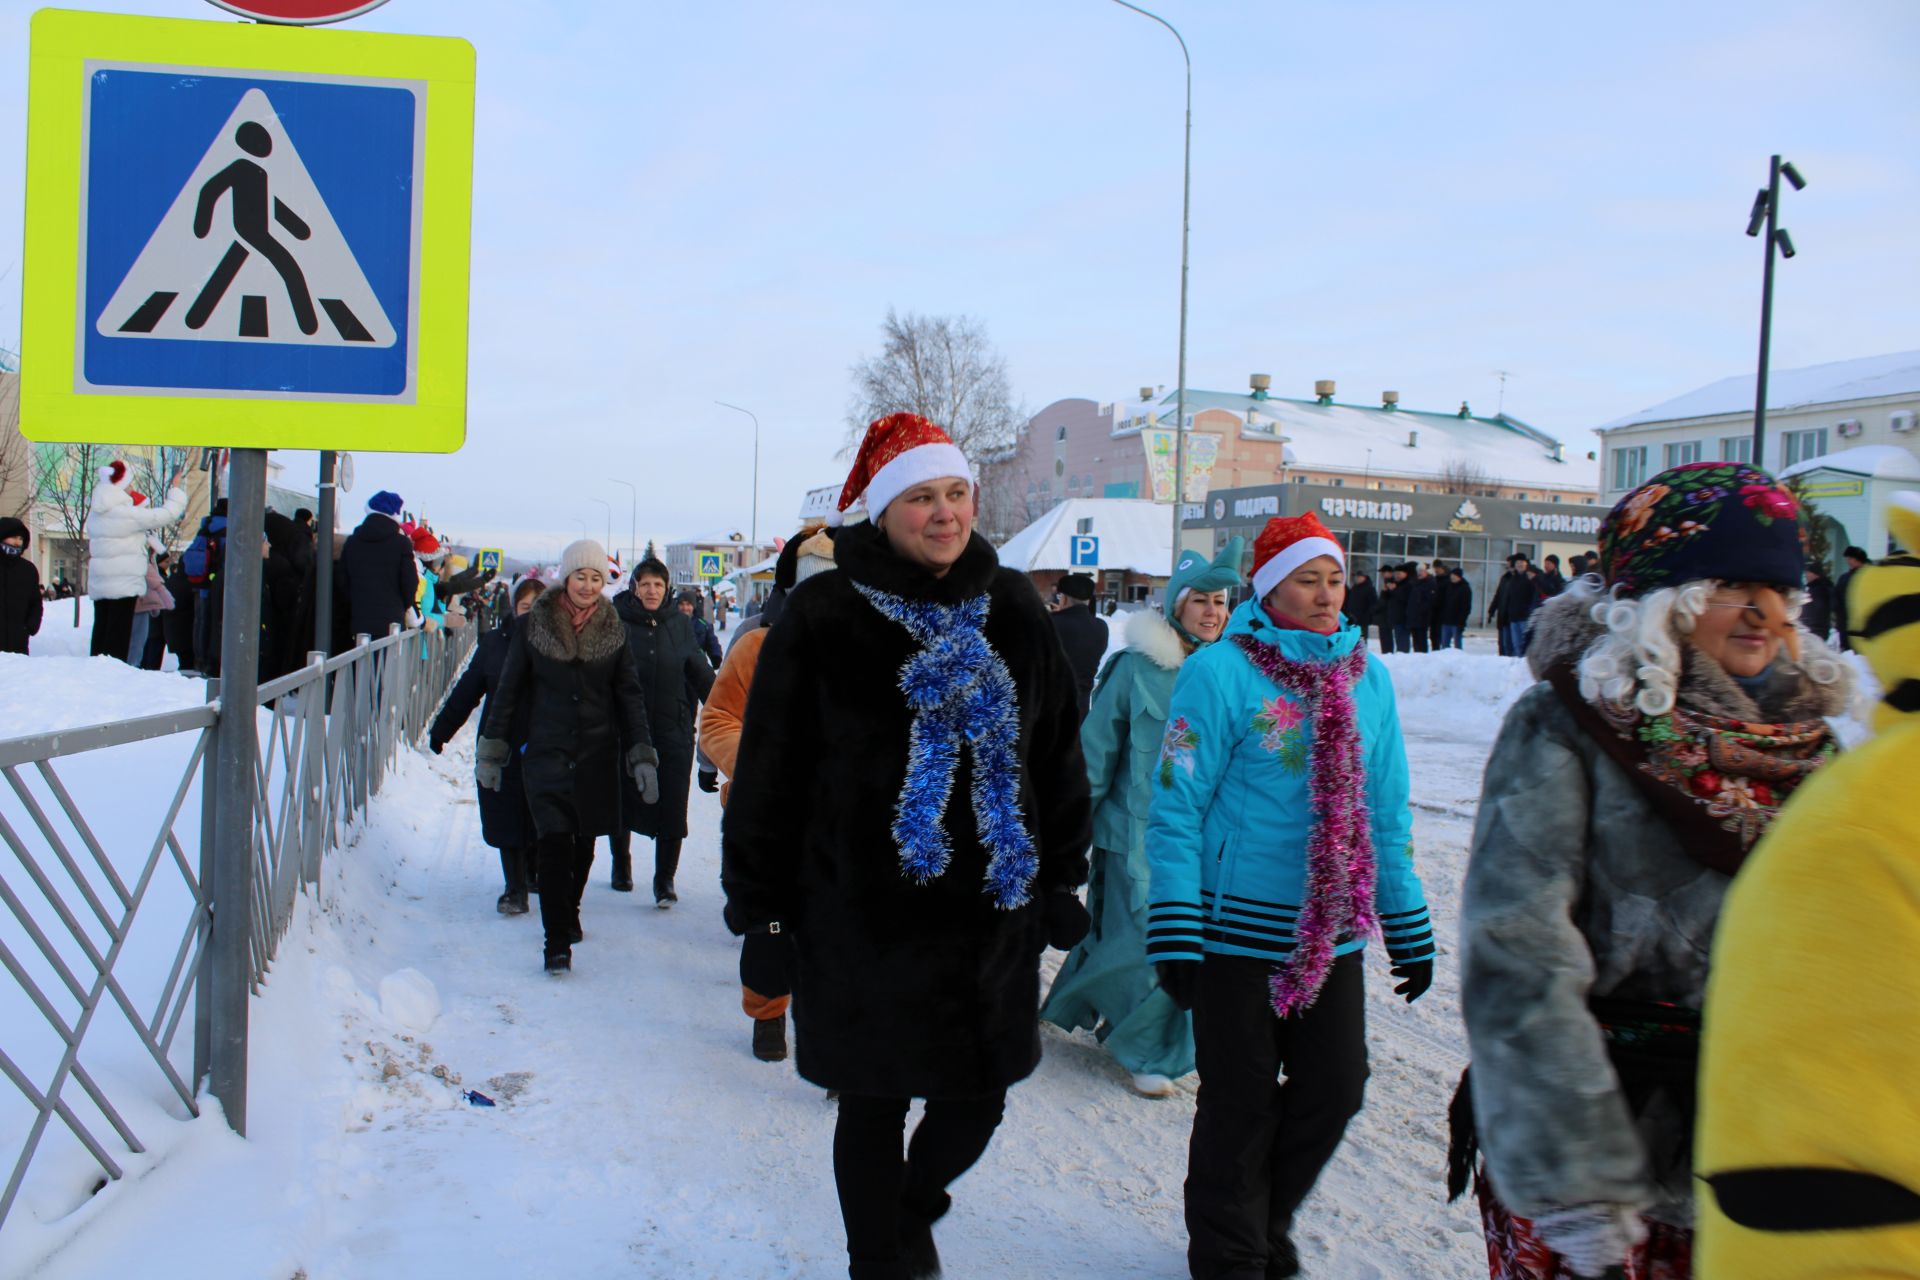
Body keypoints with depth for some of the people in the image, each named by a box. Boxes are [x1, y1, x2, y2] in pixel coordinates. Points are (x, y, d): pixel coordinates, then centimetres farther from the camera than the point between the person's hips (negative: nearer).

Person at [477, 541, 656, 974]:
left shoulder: (613, 631, 4)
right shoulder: (531, 626, -1)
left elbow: (630, 696, 6)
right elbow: (507, 691, 5)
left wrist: (642, 757, -2)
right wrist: (491, 751, 6)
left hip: (597, 756, 2)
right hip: (545, 754, -2)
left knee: (584, 842, 11)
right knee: (554, 842, -13)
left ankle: (568, 911, 35)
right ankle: (557, 941, -9)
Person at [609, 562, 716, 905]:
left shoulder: (680, 623, 2)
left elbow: (701, 673, 8)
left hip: (673, 729, 0)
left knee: (672, 807, -5)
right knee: (623, 802, 15)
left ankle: (665, 880, 6)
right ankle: (621, 864, 38)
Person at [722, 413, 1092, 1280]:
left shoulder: (1011, 610, 5)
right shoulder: (823, 617, -7)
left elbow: (1057, 753, 11)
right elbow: (769, 772, -3)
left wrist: (1061, 880, 11)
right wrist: (757, 908, -1)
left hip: (993, 914, 4)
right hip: (866, 914, -3)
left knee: (979, 1098, 13)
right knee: (875, 1107, 9)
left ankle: (912, 1208, 44)